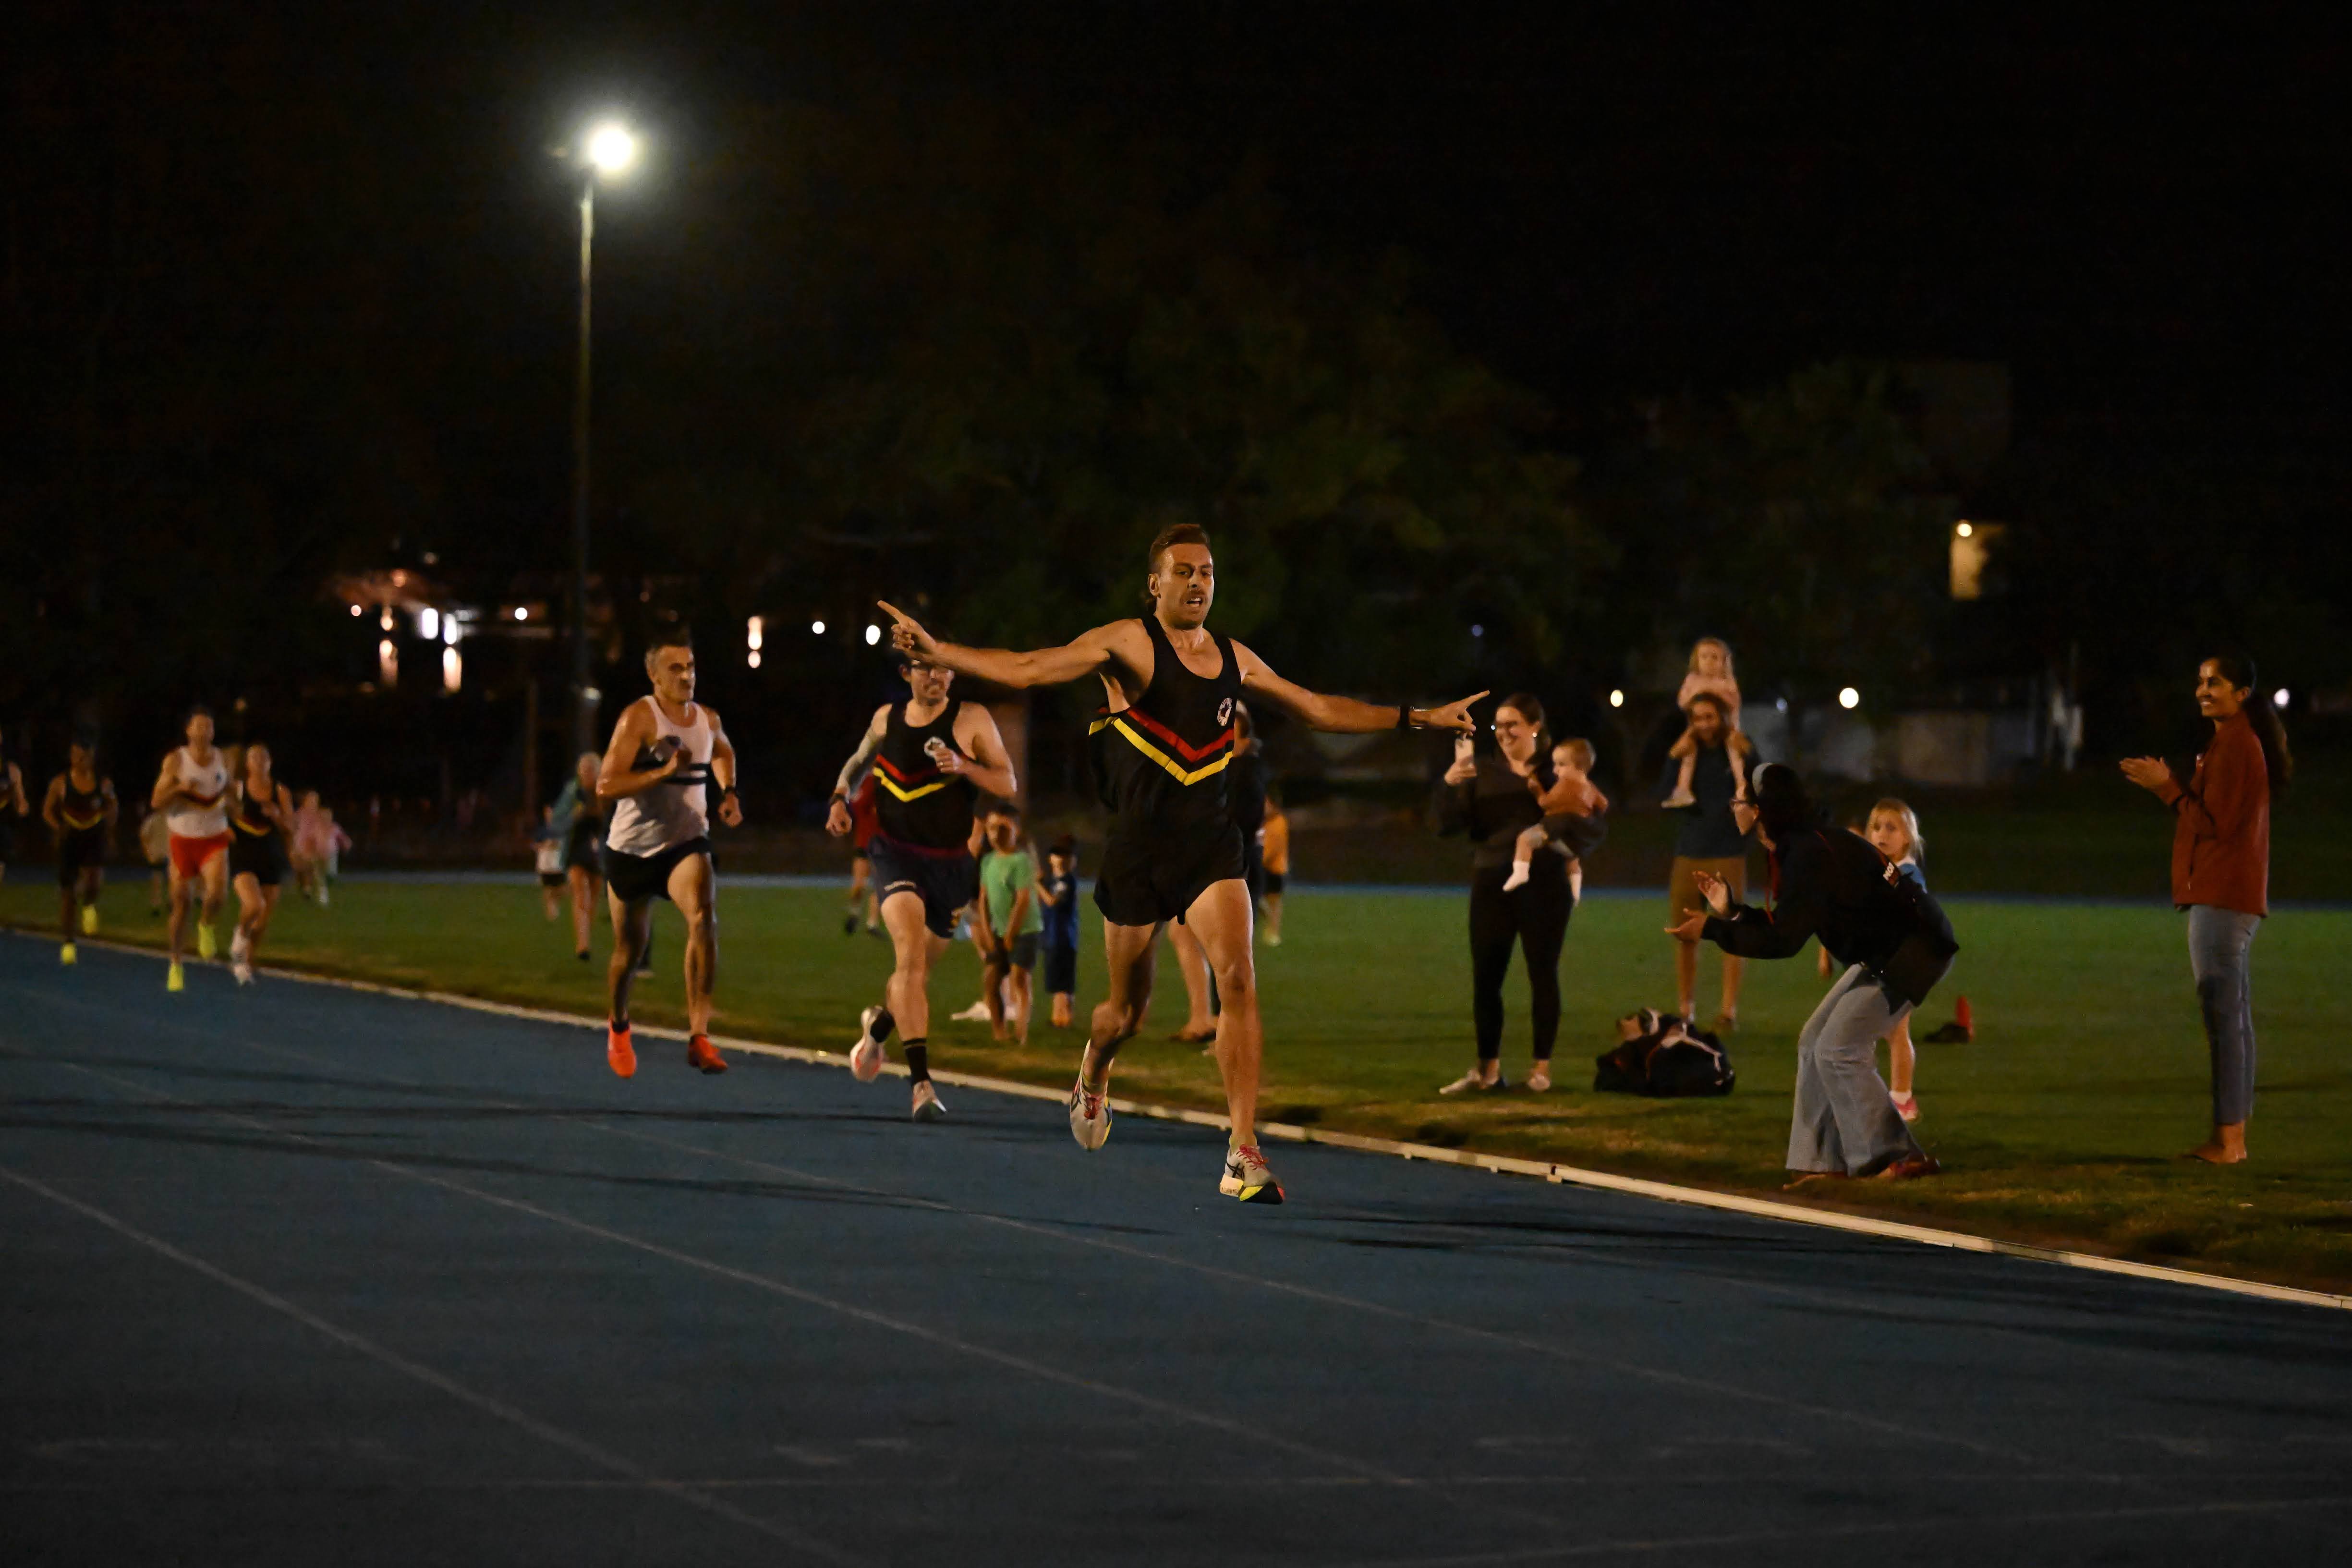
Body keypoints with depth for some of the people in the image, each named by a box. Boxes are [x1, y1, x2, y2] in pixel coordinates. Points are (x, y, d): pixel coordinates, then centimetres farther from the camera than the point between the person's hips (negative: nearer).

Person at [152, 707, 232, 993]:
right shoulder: (175, 761, -6)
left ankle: (206, 926, 7)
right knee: (180, 904, 5)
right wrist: (179, 788, -25)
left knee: (217, 892, -26)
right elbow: (157, 802, -7)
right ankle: (176, 964, 21)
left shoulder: (223, 760, 2)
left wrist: (228, 803, -5)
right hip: (184, 840, -1)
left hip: (215, 840, 1)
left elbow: (230, 795, 18)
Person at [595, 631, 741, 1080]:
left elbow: (723, 752, 30)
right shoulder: (639, 718, -14)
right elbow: (606, 785, -24)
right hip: (632, 849, -2)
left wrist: (728, 793, 13)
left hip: (686, 844, 2)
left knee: (703, 917, -27)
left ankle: (699, 1036, -31)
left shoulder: (708, 719, 4)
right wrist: (664, 772, -32)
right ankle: (619, 1027, 45)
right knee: (629, 951, 12)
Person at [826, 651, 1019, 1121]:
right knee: (910, 954, -23)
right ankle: (920, 1080, -30)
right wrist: (841, 798, 5)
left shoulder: (971, 720, -3)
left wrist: (964, 767, -23)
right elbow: (858, 762, 24)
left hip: (951, 863, 1)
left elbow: (1008, 785, -6)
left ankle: (880, 1025, 51)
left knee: (918, 969, 15)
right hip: (896, 852, -1)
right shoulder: (887, 719, 4)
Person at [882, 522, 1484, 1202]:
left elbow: (1319, 709, 23)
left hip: (1211, 840, 3)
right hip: (1141, 843, -3)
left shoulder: (1234, 658, 11)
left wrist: (1418, 718, 23)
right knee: (1127, 1010, 9)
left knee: (1238, 978, -18)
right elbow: (1024, 669, -12)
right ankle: (1092, 1078, 47)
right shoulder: (1127, 644, -4)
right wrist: (937, 652, -26)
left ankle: (1243, 1156, -18)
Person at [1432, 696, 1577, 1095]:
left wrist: (1539, 789, -20)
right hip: (1491, 887, 3)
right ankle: (1487, 1069, 9)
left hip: (1544, 887, -3)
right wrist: (1449, 784, -16)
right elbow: (1448, 824, 1)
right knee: (1485, 978, 2)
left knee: (1543, 975, 0)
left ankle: (1541, 1067, 7)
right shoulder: (1483, 772, 8)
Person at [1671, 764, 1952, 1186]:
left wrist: (1711, 929, -20)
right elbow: (1786, 929, 12)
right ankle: (1822, 1162, 12)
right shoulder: (1799, 847, 8)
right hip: (1881, 954, 10)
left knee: (1838, 1050, -13)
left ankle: (1900, 1158, -8)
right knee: (1815, 1042, 10)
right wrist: (1730, 911, 7)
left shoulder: (1809, 854, -23)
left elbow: (1783, 940, -26)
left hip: (1912, 952, -10)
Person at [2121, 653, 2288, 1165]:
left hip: (2221, 897, -11)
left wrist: (2168, 788, -14)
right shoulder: (2240, 742, 18)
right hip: (2234, 895, 11)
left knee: (2222, 1014, -11)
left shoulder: (2234, 745, -14)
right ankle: (2233, 1137, 15)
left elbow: (2216, 823, -18)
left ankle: (2226, 1138, -12)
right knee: (2234, 1016, 12)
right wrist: (2171, 784, 10)